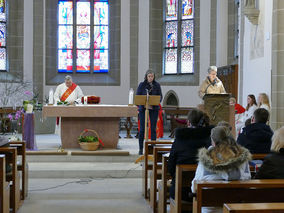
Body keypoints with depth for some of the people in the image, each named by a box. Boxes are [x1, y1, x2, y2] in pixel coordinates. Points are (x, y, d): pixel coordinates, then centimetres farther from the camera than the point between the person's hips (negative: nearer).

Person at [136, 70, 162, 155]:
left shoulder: (157, 85, 5)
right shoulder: (142, 85, 1)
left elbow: (160, 96, 5)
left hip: (154, 109, 1)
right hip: (143, 109, -1)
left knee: (153, 128, 2)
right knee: (142, 129, -1)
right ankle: (141, 149, 7)